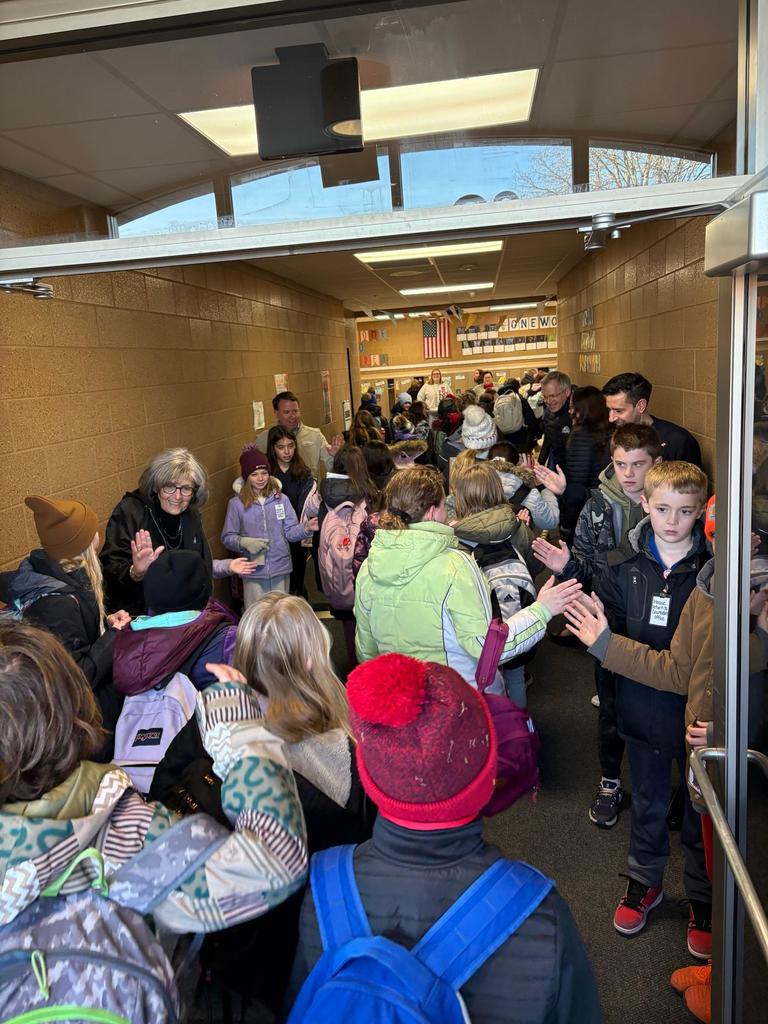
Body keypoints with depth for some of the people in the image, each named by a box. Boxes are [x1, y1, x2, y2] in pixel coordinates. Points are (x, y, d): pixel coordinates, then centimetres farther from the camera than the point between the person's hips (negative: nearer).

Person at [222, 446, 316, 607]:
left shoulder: (281, 499, -1)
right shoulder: (236, 504, -5)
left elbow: (290, 531, -1)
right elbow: (227, 537, -1)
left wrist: (306, 528, -19)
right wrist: (244, 542, -19)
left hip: (281, 570, 2)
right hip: (254, 572, -2)